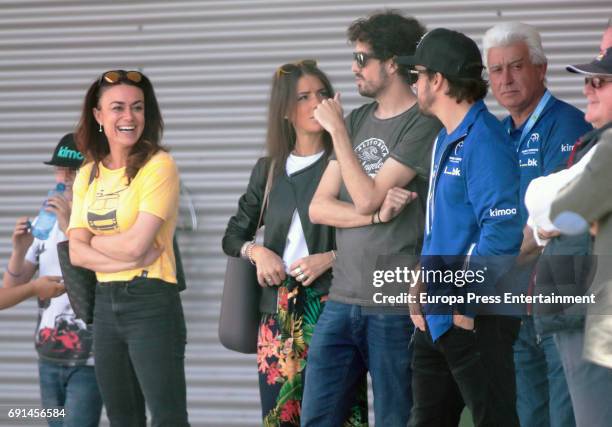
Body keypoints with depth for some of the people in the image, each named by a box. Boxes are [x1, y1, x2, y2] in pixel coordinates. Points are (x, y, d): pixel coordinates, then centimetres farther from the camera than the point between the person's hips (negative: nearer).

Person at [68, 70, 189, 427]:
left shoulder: (158, 166, -10)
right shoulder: (87, 175, 9)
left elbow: (135, 244, -18)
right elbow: (77, 253, 0)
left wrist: (94, 240, 0)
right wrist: (130, 257, -13)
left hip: (152, 303, -7)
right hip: (106, 304, 7)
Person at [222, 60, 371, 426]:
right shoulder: (269, 170, 13)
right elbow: (233, 235, 22)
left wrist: (331, 258, -15)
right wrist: (257, 251, 3)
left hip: (331, 304, -4)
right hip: (280, 310, 4)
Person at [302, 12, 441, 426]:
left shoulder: (423, 126, -7)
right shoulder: (357, 120, 13)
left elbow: (366, 196, -14)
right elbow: (319, 207, 8)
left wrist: (337, 130, -5)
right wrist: (376, 213, -9)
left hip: (396, 304, -6)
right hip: (342, 298, 6)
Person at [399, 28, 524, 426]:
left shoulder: (483, 141, -16)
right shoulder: (445, 140, 15)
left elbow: (503, 229, -24)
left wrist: (464, 298, -21)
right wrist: (421, 286, 13)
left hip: (475, 318, -10)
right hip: (437, 317, 10)